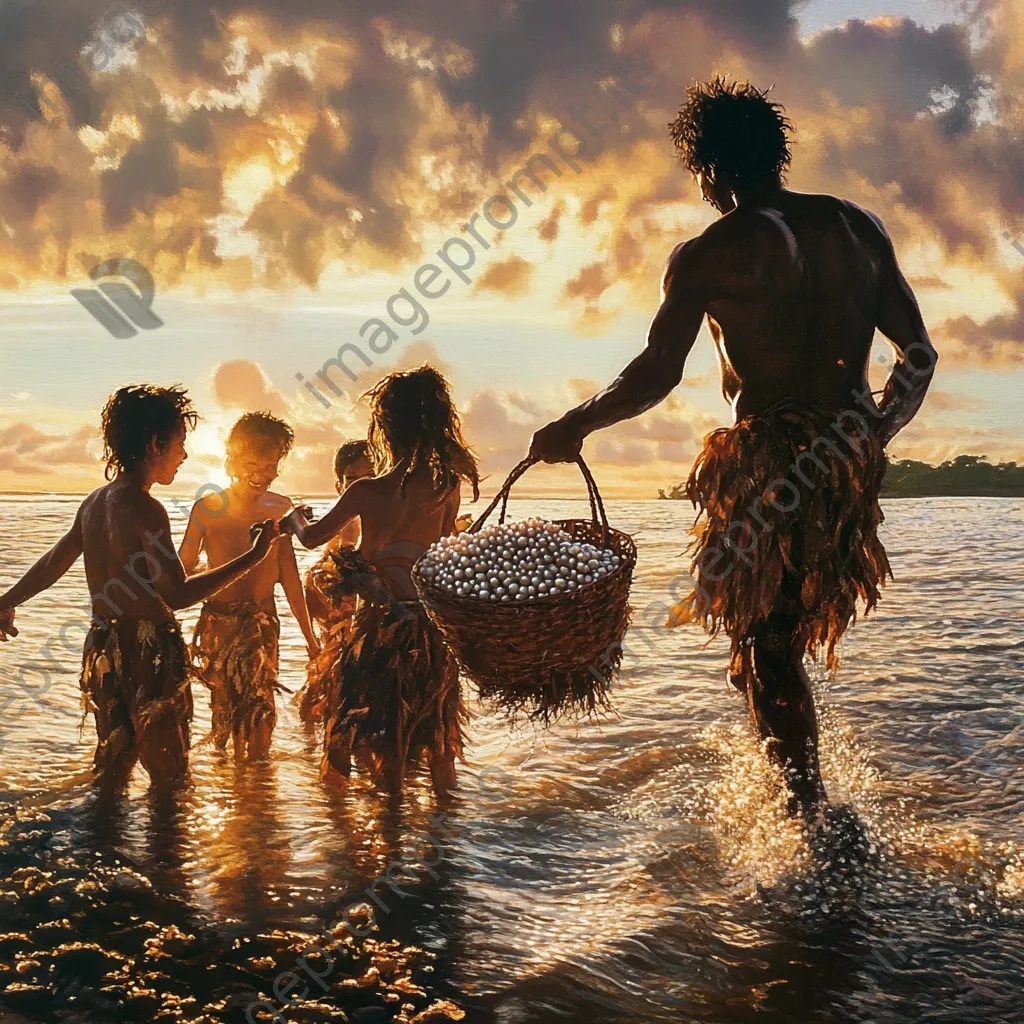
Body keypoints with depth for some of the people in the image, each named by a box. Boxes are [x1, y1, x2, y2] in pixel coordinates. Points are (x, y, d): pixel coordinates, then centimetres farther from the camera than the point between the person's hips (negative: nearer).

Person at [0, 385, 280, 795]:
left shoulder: (94, 502, 7)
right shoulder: (145, 510, -18)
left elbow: (51, 564, 20)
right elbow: (178, 594, -26)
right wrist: (253, 556, -24)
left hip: (104, 649, 8)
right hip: (149, 653, -8)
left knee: (112, 763, 20)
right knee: (169, 775, 3)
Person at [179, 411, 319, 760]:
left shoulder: (280, 508, 2)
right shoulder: (208, 508, -5)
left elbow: (289, 575, 10)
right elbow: (183, 570, 2)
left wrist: (309, 636, 14)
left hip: (263, 621, 1)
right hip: (218, 619, -1)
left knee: (259, 703, -10)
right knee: (226, 703, 6)